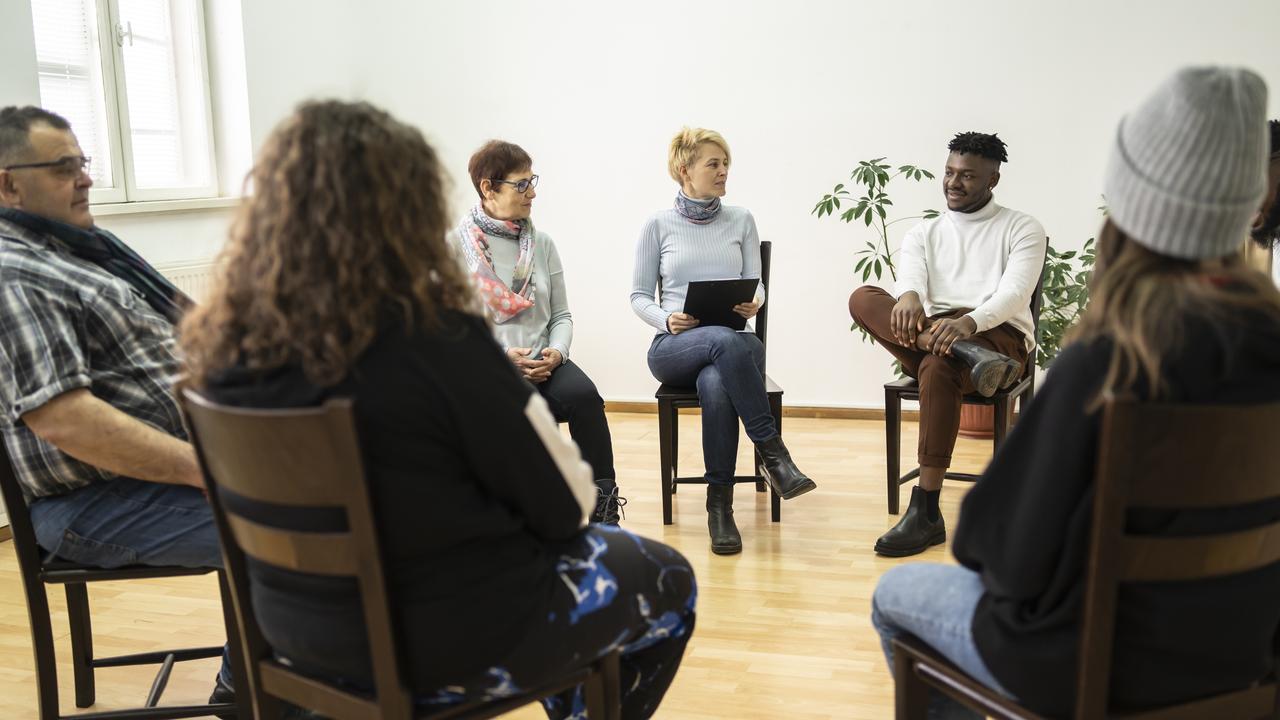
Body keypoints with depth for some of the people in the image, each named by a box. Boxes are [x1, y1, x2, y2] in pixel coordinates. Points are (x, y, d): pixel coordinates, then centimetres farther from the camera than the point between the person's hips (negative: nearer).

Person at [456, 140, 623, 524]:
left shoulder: (542, 244, 13)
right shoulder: (457, 245, 1)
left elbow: (562, 315, 14)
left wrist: (555, 352, -7)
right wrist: (501, 356, -16)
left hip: (542, 363, 3)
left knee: (584, 395, -28)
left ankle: (604, 510, -20)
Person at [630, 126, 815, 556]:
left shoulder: (741, 220, 10)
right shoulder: (658, 225, 5)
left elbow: (755, 283, 10)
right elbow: (639, 296, 6)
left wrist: (754, 302, -15)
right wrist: (667, 319, -15)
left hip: (731, 344, 1)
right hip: (673, 347, -1)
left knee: (715, 385, -38)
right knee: (724, 341, -39)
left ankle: (720, 503, -25)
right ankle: (772, 452, -32)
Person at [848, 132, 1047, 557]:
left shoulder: (1022, 229, 9)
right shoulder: (922, 234, 20)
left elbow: (1015, 294, -9)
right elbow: (911, 278, -3)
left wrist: (969, 322, -31)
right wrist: (909, 296, -31)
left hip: (998, 336, -4)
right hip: (927, 337, 4)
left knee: (938, 367, -39)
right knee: (863, 298, -23)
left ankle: (925, 514, -35)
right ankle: (965, 354, -41)